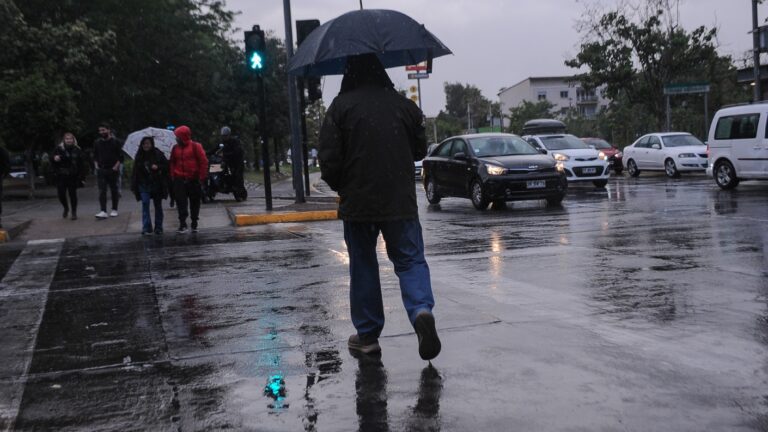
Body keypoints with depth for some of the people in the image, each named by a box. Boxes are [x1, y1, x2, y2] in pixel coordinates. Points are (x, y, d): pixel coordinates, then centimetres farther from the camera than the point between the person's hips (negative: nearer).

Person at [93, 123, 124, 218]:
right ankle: (103, 211, -14)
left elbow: (120, 157, -2)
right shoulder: (97, 143, 10)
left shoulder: (115, 142, -1)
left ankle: (114, 210, 18)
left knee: (114, 191, 6)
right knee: (102, 191, -9)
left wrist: (116, 166, -11)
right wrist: (96, 166, 4)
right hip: (101, 170, 2)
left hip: (113, 170, -2)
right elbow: (95, 156, 18)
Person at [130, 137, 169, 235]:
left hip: (157, 184, -1)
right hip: (144, 184, 1)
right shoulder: (139, 156, 4)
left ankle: (158, 228, 18)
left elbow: (166, 165, -3)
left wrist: (158, 167, -22)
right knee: (145, 204, -11)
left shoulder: (158, 154, -4)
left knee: (158, 205, 8)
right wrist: (134, 185, 3)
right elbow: (135, 170, 7)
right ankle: (146, 228, -11)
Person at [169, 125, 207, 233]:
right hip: (179, 180, 2)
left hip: (194, 180, -2)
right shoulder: (175, 148, 8)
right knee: (181, 202, -5)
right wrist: (173, 176, 3)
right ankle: (182, 224, -3)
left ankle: (194, 224, 18)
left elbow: (203, 161, -5)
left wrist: (202, 177, -8)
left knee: (195, 202, 7)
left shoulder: (195, 146, -5)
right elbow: (172, 163, 14)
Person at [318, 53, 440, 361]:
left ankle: (367, 335, 16)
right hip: (401, 201, 1)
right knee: (410, 259, 8)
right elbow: (420, 150, 12)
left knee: (363, 266, 10)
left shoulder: (341, 107, -6)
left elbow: (329, 158, -7)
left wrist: (339, 186, 10)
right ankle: (421, 310, -18)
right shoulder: (404, 105, 3)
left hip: (357, 202, -1)